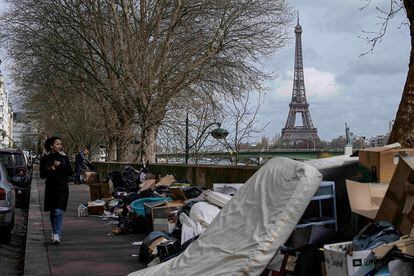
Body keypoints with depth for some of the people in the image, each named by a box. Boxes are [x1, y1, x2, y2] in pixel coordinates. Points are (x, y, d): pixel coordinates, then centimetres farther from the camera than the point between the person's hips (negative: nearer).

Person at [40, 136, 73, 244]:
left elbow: (70, 172, 0)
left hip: (62, 188, -1)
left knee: (59, 212, -14)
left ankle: (57, 235, -19)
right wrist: (49, 170, -16)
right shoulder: (45, 158, 2)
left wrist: (60, 165, -12)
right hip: (50, 188, 1)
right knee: (52, 212, 12)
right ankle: (55, 231, 31)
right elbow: (42, 175, 3)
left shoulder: (64, 157, 4)